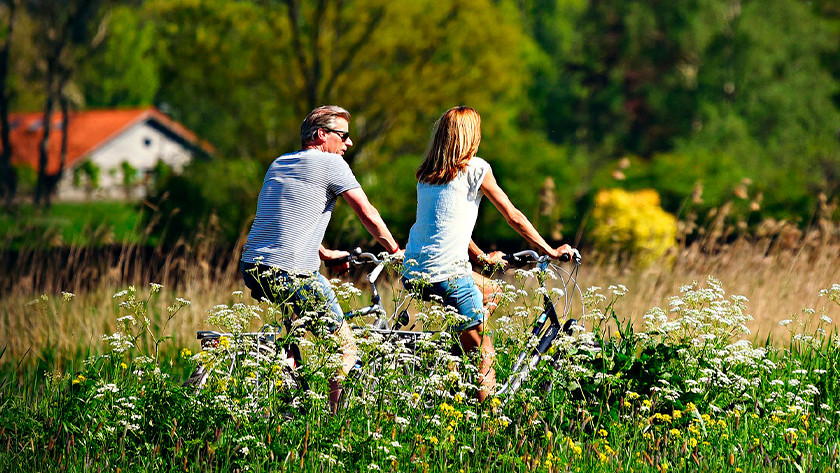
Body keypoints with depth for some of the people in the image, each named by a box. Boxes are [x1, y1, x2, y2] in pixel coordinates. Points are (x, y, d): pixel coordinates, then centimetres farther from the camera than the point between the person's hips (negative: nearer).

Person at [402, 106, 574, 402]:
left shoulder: (426, 172, 17)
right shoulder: (475, 168, -1)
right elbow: (513, 217, 3)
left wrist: (483, 258, 36)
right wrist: (551, 251, 12)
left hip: (411, 275, 7)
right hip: (447, 275, -7)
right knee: (485, 358, 1)